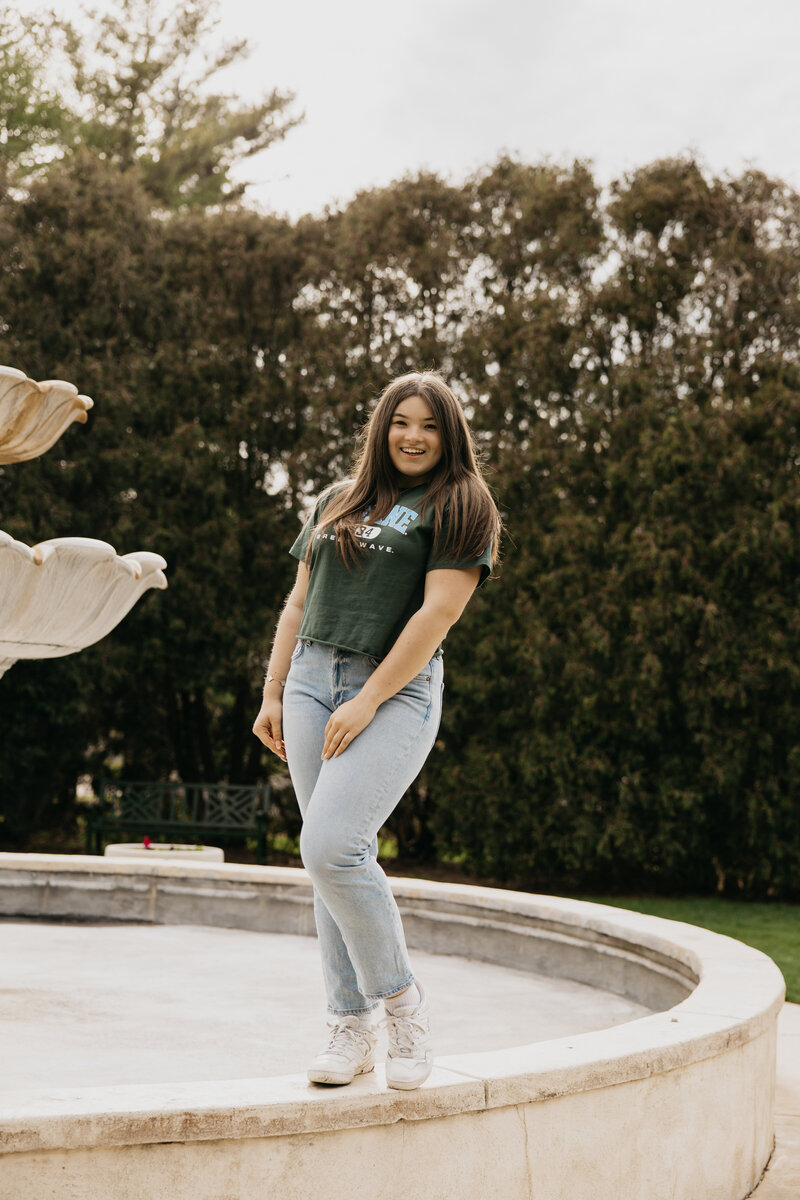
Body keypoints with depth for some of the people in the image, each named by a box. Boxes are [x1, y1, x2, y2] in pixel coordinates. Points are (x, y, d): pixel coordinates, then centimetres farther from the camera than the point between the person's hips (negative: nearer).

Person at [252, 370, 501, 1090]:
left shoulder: (460, 510, 1)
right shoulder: (339, 502, 18)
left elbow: (439, 613, -10)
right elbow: (299, 604, 19)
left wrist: (369, 702, -15)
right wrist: (273, 695, 11)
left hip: (397, 690, -5)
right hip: (312, 681, 5)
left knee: (331, 848, -20)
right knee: (339, 856, 3)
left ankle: (403, 1000, -2)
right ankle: (352, 1027, 10)